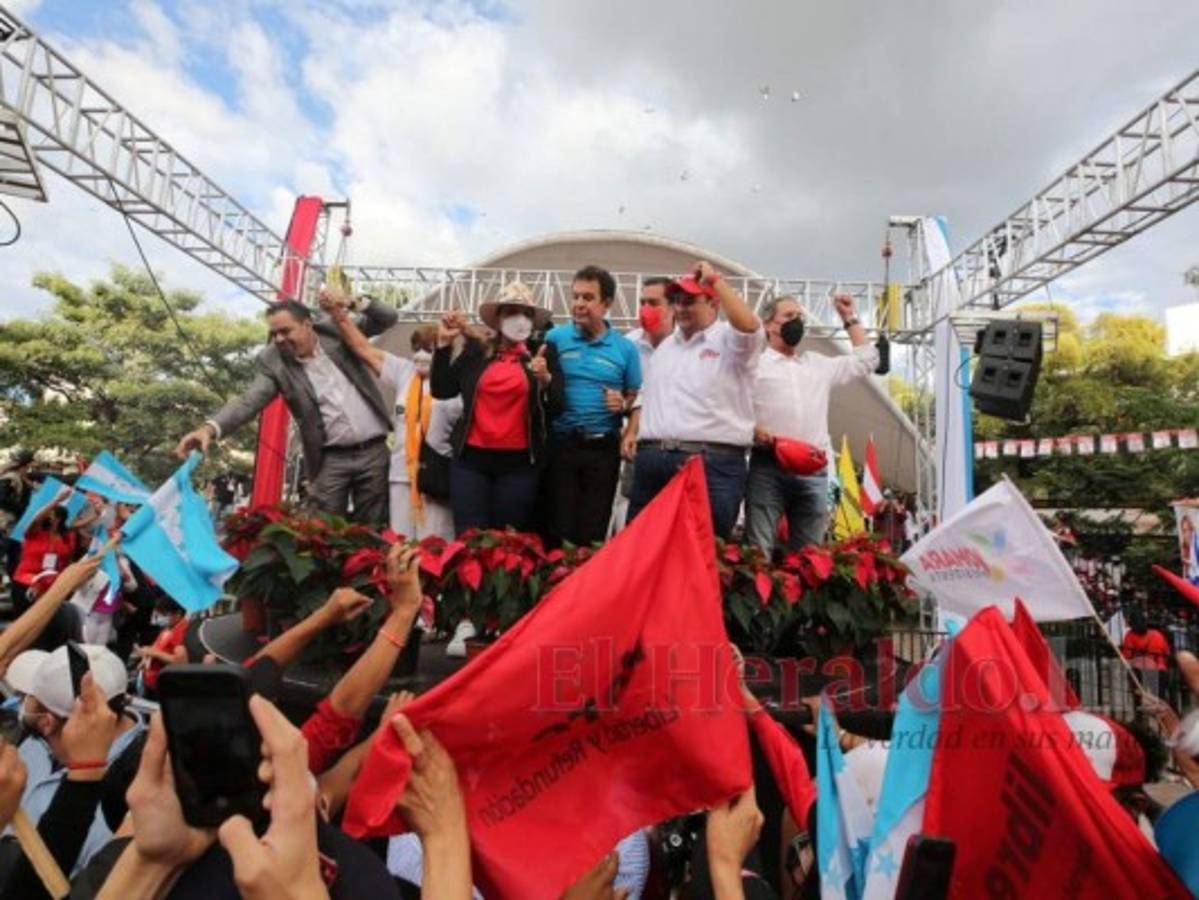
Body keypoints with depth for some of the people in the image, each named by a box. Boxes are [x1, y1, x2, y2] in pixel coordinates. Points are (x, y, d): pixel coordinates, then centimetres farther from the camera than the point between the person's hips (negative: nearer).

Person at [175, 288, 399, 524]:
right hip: (331, 459, 0)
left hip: (373, 451, 1)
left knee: (370, 529, 8)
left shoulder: (335, 333, 1)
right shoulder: (273, 361, -2)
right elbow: (249, 401, -13)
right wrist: (210, 427, -30)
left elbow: (388, 318, 2)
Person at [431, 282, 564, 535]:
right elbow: (441, 390, 6)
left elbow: (557, 408, -1)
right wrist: (444, 344, 0)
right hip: (471, 459, 1)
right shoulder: (475, 351, 8)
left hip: (520, 462, -1)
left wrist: (545, 379, -20)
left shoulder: (544, 353, 3)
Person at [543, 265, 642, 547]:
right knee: (557, 529, 5)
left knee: (593, 533, 10)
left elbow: (636, 398, 11)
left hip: (603, 449, 1)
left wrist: (623, 404, -10)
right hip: (561, 444, 0)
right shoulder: (555, 338, 1)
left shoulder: (625, 348, 3)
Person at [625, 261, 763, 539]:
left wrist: (715, 279, -17)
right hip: (653, 460, 7)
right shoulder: (665, 346, 22)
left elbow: (749, 326, -23)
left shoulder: (729, 341, 0)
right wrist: (633, 434, 15)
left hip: (712, 464, -6)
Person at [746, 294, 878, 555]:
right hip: (768, 467, -4)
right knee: (759, 550, -8)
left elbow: (866, 360, 27)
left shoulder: (819, 364, 23)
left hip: (813, 470, 5)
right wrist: (753, 431, -18)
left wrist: (849, 318, 27)